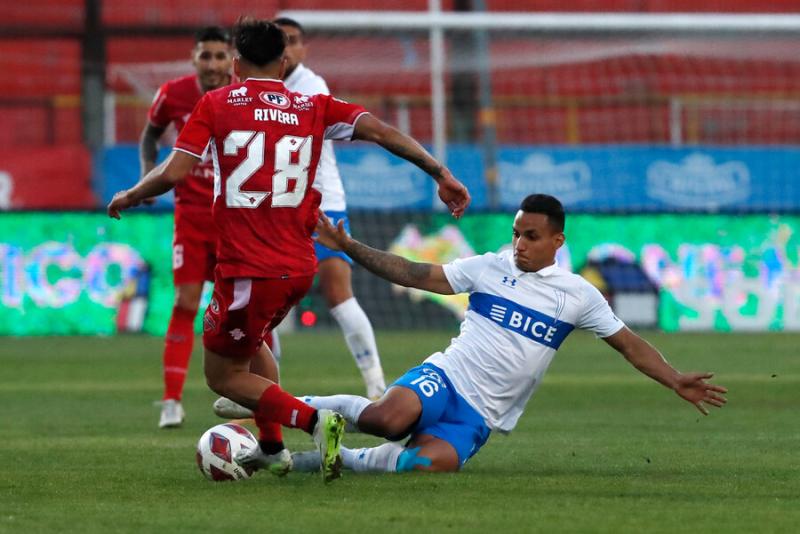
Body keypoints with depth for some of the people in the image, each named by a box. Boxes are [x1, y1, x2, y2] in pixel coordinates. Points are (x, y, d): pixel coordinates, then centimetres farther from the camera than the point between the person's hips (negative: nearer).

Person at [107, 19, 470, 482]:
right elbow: (381, 131, -1)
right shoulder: (315, 108, 8)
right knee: (249, 341, 32)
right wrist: (441, 173, 3)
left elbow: (174, 173, -8)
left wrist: (129, 198, 9)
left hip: (247, 267, -5)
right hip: (299, 267, 6)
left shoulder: (216, 105, -1)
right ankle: (272, 448, 29)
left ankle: (313, 420, -11)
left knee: (223, 375, 9)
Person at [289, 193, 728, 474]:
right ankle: (311, 407, -12)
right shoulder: (490, 268, 5)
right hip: (443, 380, -1)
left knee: (431, 462, -34)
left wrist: (675, 381, -1)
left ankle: (343, 459, -14)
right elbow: (416, 274, 6)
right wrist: (349, 248, -2)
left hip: (479, 417, 1)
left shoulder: (578, 295, 6)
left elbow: (628, 344, 10)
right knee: (391, 416, -38)